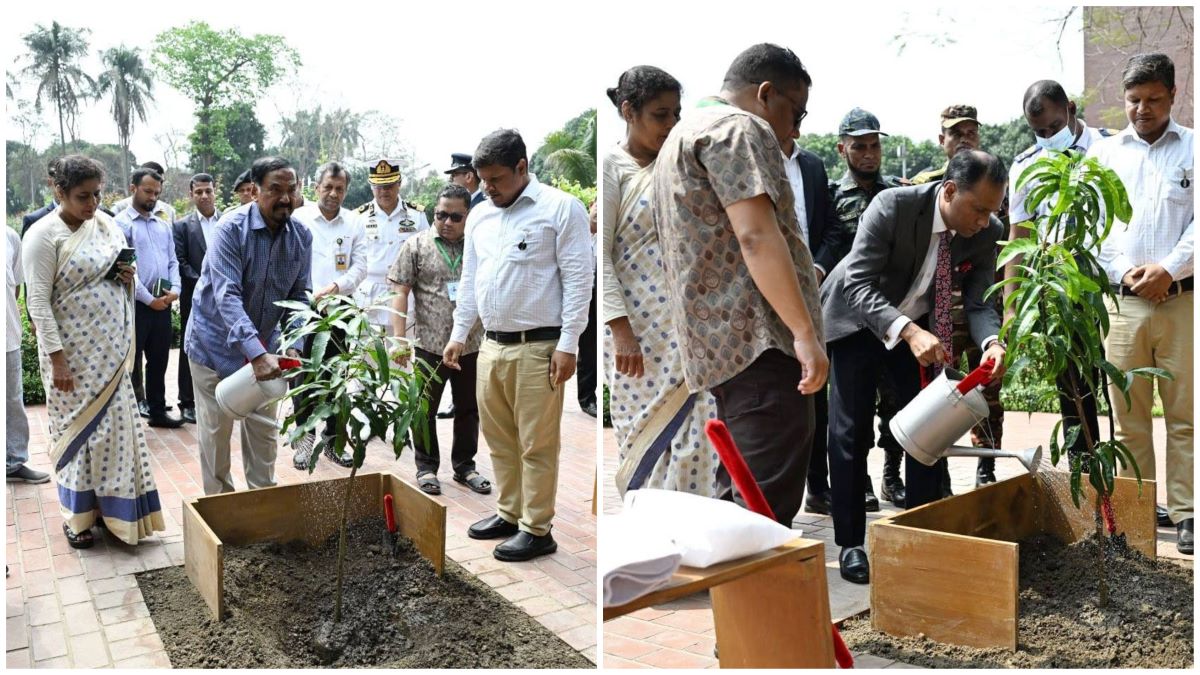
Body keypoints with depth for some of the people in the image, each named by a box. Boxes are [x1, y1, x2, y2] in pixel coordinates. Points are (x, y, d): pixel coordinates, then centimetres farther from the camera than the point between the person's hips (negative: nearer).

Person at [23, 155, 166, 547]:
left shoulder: (105, 225, 7)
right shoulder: (44, 235, -12)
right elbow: (38, 303, -15)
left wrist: (128, 279, -6)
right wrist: (56, 359, -18)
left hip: (111, 350, 6)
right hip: (72, 353, -5)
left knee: (115, 426, 9)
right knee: (78, 428, 5)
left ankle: (112, 507, 24)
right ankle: (77, 515, 21)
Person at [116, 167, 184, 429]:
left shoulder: (164, 226, 14)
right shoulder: (120, 224, -6)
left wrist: (175, 288, -5)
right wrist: (149, 299, -13)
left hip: (163, 305, 6)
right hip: (135, 304, -6)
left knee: (159, 361, 14)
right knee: (130, 363, 3)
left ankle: (158, 412, 24)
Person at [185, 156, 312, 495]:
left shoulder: (302, 236, -7)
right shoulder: (232, 228, -22)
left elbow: (299, 296, -4)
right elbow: (227, 296, -30)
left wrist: (293, 346, -19)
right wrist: (257, 353, -40)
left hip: (264, 345, 4)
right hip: (217, 343, -4)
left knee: (264, 429, 12)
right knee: (215, 430, 6)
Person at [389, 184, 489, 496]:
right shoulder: (416, 246, -1)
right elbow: (400, 293, -3)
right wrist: (400, 338, -11)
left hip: (472, 345, 2)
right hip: (429, 344, -2)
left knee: (469, 409, 13)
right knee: (425, 408, 8)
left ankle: (465, 466, 28)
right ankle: (426, 467, 23)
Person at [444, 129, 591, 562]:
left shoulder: (560, 208, -6)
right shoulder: (479, 216, 13)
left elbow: (578, 279, -10)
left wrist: (568, 344, -14)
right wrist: (458, 335, 17)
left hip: (537, 347, -6)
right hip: (491, 345, 7)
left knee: (537, 444, 0)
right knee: (498, 438, 15)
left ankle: (537, 530, 12)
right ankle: (509, 513, 30)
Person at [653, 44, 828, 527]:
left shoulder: (684, 133, 27)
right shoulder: (738, 129, -6)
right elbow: (756, 236, -19)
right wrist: (805, 332, -20)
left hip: (718, 341, 10)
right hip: (757, 339, -10)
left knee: (739, 495, 13)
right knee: (768, 503, -10)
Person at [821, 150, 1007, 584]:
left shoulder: (986, 232, -16)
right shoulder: (892, 206, -31)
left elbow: (979, 303, -11)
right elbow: (858, 286, -34)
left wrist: (992, 342, -34)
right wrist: (908, 331, -48)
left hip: (919, 325, 5)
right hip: (856, 321, -4)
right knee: (851, 432, -5)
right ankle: (850, 544, 6)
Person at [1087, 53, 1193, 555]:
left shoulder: (1192, 149, 7)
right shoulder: (1103, 153, 12)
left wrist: (1168, 269, -13)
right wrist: (1122, 270, -5)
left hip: (1181, 299, -1)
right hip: (1122, 301, 1)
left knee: (1184, 414, 1)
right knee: (1128, 415, 5)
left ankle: (1185, 513, 9)